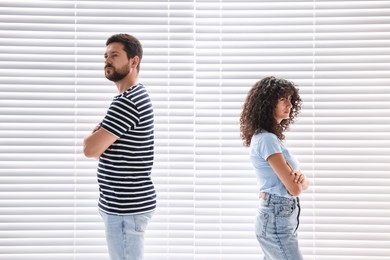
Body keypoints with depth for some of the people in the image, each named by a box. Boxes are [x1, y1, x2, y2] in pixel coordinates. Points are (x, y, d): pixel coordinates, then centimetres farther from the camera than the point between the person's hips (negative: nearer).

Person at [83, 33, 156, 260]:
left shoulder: (127, 101, -19)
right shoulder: (135, 96, 16)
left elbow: (91, 148, -21)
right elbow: (103, 146, 19)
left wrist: (93, 135, 1)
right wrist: (98, 135, -3)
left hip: (126, 206, -11)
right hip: (125, 203, 11)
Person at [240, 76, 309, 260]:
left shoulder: (272, 137, 15)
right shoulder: (267, 139, -16)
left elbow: (303, 184, 12)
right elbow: (294, 188, -18)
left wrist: (300, 178, -11)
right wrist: (297, 179, 5)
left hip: (277, 218, 10)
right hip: (276, 220, -10)